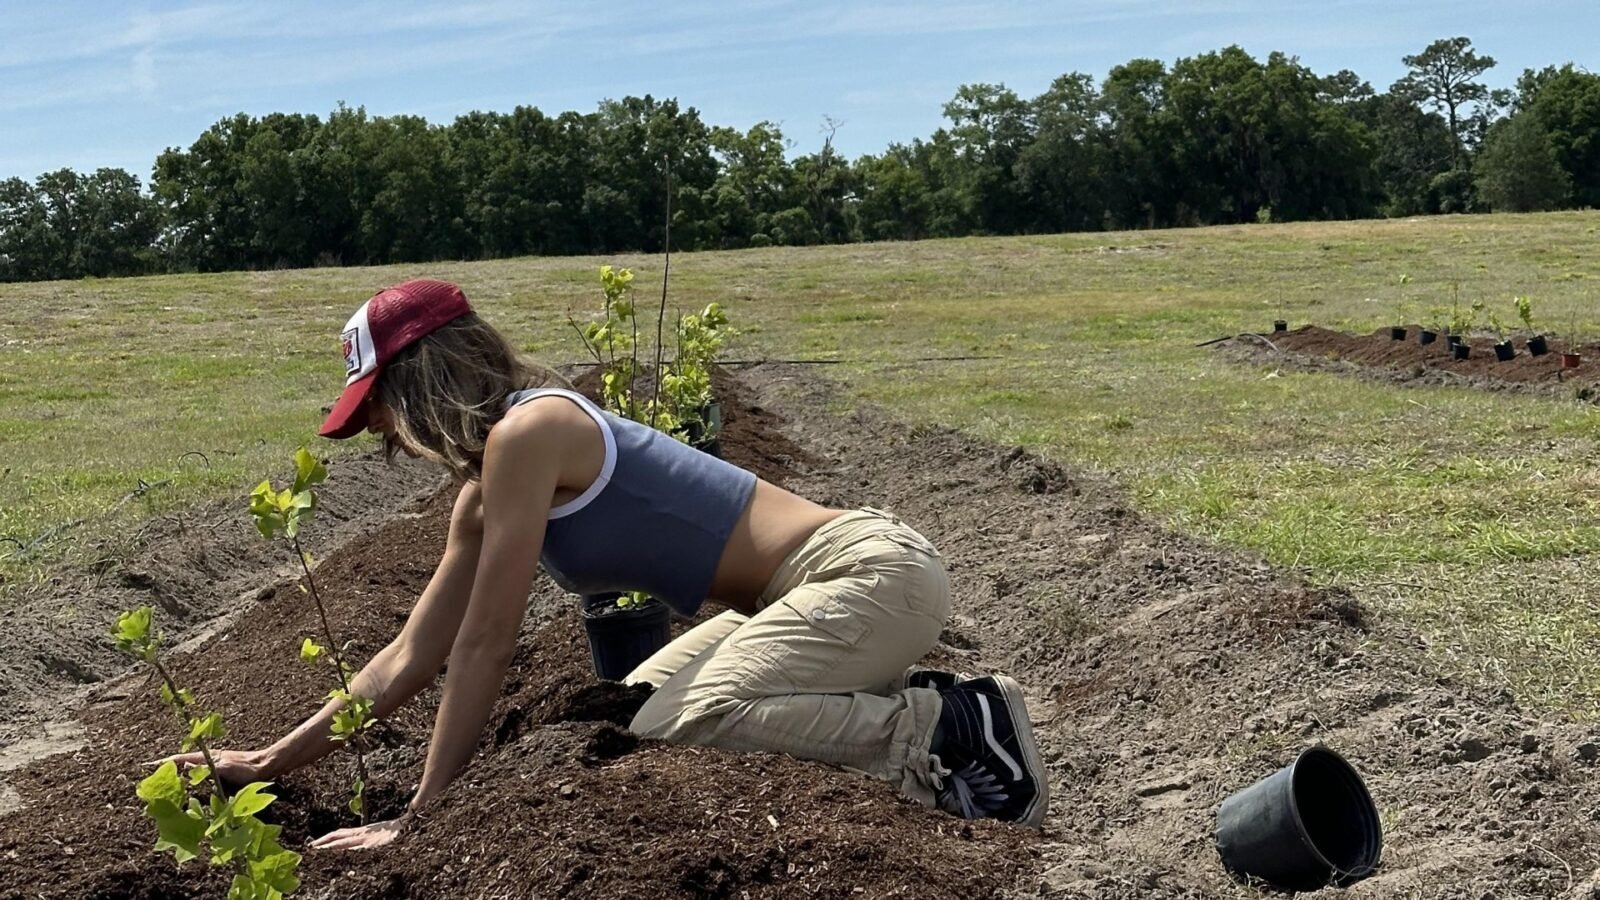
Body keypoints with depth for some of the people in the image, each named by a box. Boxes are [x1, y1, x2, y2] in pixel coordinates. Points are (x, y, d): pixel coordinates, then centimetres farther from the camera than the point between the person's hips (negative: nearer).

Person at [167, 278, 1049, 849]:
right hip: (810, 587, 10)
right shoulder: (485, 492, 12)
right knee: (635, 709, 18)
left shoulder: (524, 433, -17)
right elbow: (411, 657, 17)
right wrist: (275, 759, 17)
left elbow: (486, 646, -16)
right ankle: (900, 704, 12)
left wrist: (423, 810, -8)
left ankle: (947, 730, -12)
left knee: (673, 728, -23)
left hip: (872, 569, -10)